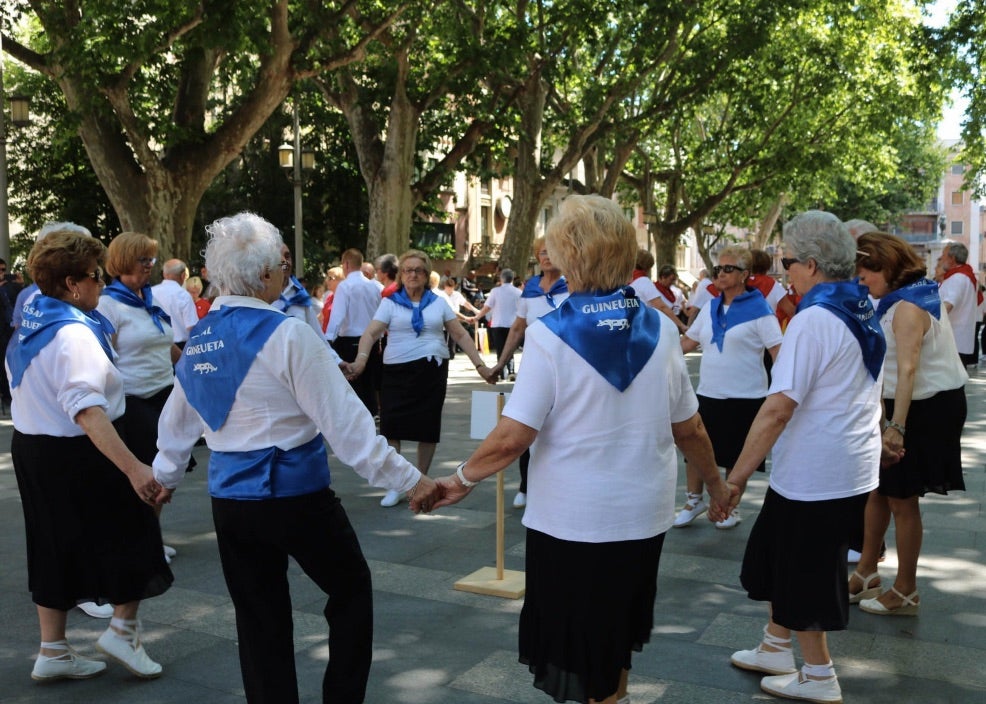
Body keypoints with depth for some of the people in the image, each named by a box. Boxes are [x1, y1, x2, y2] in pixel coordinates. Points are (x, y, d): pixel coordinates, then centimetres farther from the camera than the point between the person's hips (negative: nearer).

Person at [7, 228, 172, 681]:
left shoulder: (32, 321, 6)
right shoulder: (73, 333, -24)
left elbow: (16, 374, 21)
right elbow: (87, 409, -36)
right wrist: (132, 467, -43)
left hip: (32, 448, 9)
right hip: (76, 455, -9)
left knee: (57, 546, 16)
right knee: (133, 532, 7)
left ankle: (52, 652, 24)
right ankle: (123, 629, 11)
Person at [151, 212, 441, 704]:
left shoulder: (197, 339, 5)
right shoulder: (286, 334, -16)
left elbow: (177, 421, 19)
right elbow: (344, 421, -18)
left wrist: (165, 475, 36)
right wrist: (409, 479, -13)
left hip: (229, 499, 6)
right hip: (296, 494, -6)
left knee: (259, 620, 15)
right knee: (351, 588, 16)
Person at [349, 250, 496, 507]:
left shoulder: (438, 303, 9)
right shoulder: (390, 303, 3)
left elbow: (460, 335, 9)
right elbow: (371, 333, -9)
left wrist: (480, 364, 2)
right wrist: (361, 359, -27)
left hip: (432, 371, 2)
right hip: (397, 372, -1)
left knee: (428, 427, 6)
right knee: (392, 427, -6)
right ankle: (395, 486, 7)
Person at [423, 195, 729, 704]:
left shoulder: (551, 334, -16)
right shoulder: (660, 329, -4)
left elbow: (513, 437, -19)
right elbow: (688, 429, 3)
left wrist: (462, 479, -4)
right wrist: (716, 481, 19)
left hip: (573, 518, -4)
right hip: (644, 513, 5)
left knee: (584, 647, 15)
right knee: (618, 630, 27)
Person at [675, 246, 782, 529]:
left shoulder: (758, 309, -8)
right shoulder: (711, 307, 9)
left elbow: (778, 352, -12)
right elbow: (687, 342, 13)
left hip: (744, 396, -5)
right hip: (708, 393, 5)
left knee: (735, 455, 7)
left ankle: (731, 508, 25)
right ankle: (694, 500, 28)